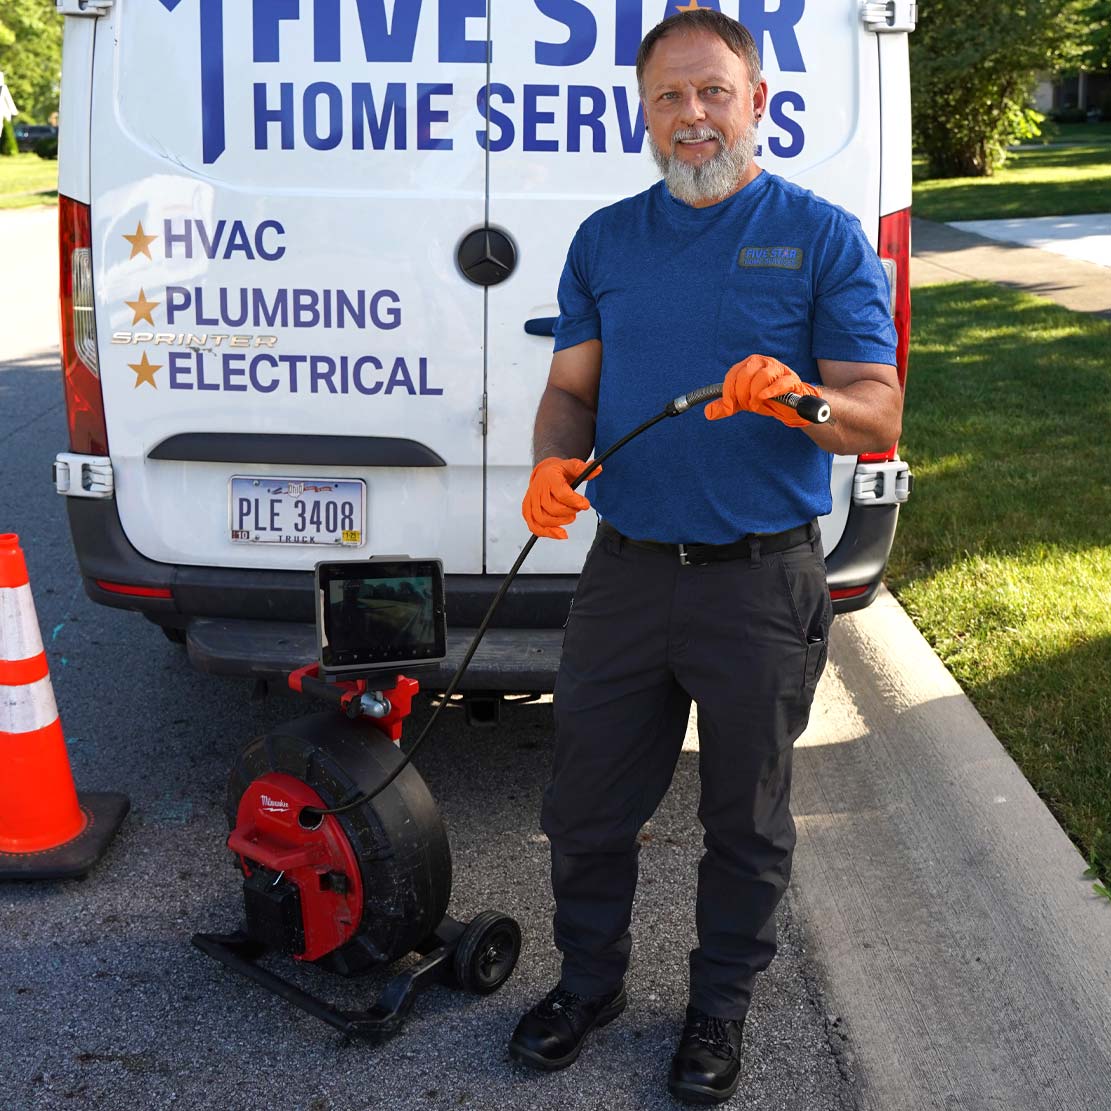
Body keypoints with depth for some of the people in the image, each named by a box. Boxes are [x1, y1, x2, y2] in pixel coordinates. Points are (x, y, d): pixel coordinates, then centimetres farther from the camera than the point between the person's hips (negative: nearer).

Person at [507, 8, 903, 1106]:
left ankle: (719, 1006, 34)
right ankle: (589, 980, 36)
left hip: (761, 582, -3)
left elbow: (878, 415, -6)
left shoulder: (822, 236, -2)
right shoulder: (605, 239, 9)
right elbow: (571, 388, 12)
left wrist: (799, 399, -28)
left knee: (745, 817, 12)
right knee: (586, 801, 12)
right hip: (626, 567, 3)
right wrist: (554, 464, -10)